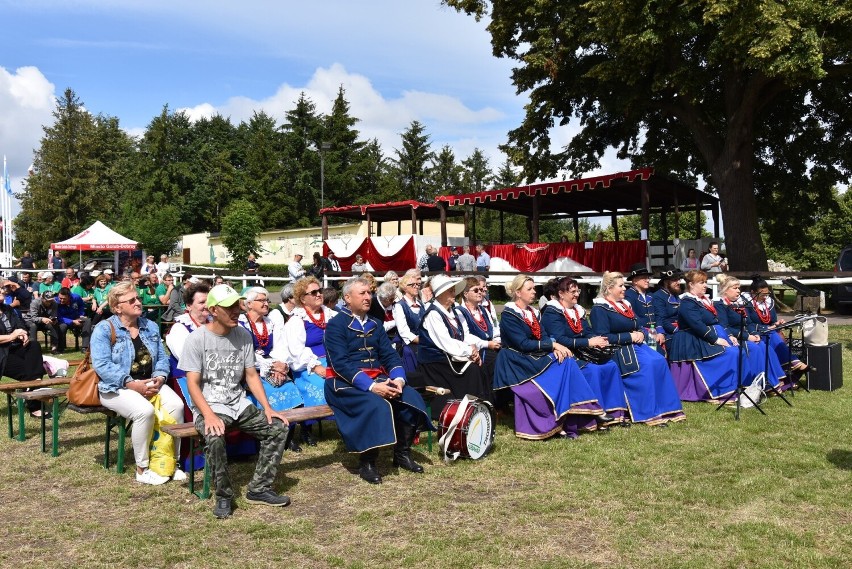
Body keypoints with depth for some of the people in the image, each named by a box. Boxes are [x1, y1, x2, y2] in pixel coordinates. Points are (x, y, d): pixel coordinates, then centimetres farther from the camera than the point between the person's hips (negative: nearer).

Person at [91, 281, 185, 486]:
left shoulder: (151, 327, 13)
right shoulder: (104, 329, -4)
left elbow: (162, 357, 13)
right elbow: (102, 365, -15)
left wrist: (159, 377, -9)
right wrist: (132, 384, -22)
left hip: (150, 384, 5)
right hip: (118, 388, -5)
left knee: (176, 405, -23)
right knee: (145, 410, -34)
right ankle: (142, 469, -16)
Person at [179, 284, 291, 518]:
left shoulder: (243, 335, 5)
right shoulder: (196, 339, -9)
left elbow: (251, 375, 8)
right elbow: (193, 384, -13)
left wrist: (267, 408, -3)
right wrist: (209, 415, -27)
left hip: (238, 403, 5)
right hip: (208, 405, -5)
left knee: (278, 428, -12)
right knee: (215, 438, -35)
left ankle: (259, 489, -2)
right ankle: (224, 496, -13)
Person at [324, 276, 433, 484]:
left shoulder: (374, 325, 16)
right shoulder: (336, 325, -6)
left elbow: (390, 354, 10)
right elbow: (340, 363, -17)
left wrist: (399, 378, -13)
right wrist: (371, 386, -27)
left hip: (378, 379, 7)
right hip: (346, 383, -7)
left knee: (412, 398, -15)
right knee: (376, 406, -34)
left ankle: (402, 453, 1)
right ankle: (366, 463, -17)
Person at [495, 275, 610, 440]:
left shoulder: (533, 312, 14)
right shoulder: (509, 315, -10)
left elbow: (544, 336, 5)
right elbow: (523, 344, -19)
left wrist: (555, 349, -16)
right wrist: (553, 345, -19)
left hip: (536, 357, 7)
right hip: (520, 362, -7)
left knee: (567, 363, -18)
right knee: (564, 367, -23)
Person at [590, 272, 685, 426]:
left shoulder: (625, 304, 18)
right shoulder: (599, 309, -7)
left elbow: (636, 327, 24)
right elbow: (603, 337, -17)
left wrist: (640, 334, 0)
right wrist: (629, 336, -15)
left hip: (634, 344, 8)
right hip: (617, 349, -8)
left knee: (660, 361, -17)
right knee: (646, 365, -29)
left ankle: (666, 408, -11)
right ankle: (649, 413, -22)